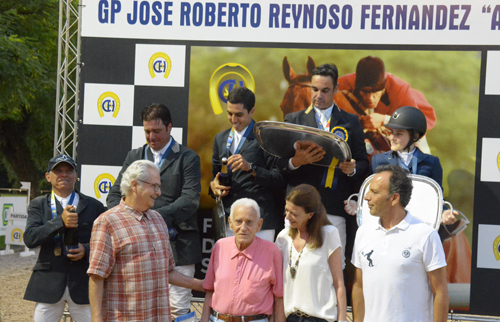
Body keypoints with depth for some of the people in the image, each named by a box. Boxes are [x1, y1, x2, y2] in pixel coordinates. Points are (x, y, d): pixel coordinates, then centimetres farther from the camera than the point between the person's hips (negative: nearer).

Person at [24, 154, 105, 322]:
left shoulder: (93, 206, 9)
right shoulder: (38, 205, 8)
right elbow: (29, 238, -8)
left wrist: (86, 250, -12)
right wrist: (60, 222, -21)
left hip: (83, 283, 0)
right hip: (48, 285, 0)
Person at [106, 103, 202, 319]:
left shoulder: (187, 158, 3)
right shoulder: (134, 157, 16)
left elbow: (190, 200, -9)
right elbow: (114, 195, 12)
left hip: (177, 245, -4)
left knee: (178, 309, -6)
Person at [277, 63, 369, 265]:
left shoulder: (350, 122, 15)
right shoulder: (293, 120, 14)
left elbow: (363, 163, 14)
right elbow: (279, 163, 8)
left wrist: (352, 169, -9)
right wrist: (295, 162, -14)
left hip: (335, 208, 0)